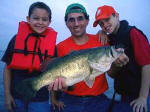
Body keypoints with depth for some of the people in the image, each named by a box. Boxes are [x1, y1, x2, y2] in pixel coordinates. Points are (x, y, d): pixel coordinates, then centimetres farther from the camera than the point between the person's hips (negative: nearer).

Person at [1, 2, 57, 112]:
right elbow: (8, 68, 1)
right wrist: (7, 93, -1)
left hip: (40, 98, 0)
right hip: (16, 96, 1)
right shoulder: (17, 38, -5)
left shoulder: (51, 42, -5)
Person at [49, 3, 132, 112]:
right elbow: (56, 75, -8)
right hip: (70, 101, 0)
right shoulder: (61, 47, -7)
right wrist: (54, 99, -27)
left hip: (98, 100, 1)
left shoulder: (101, 40, -4)